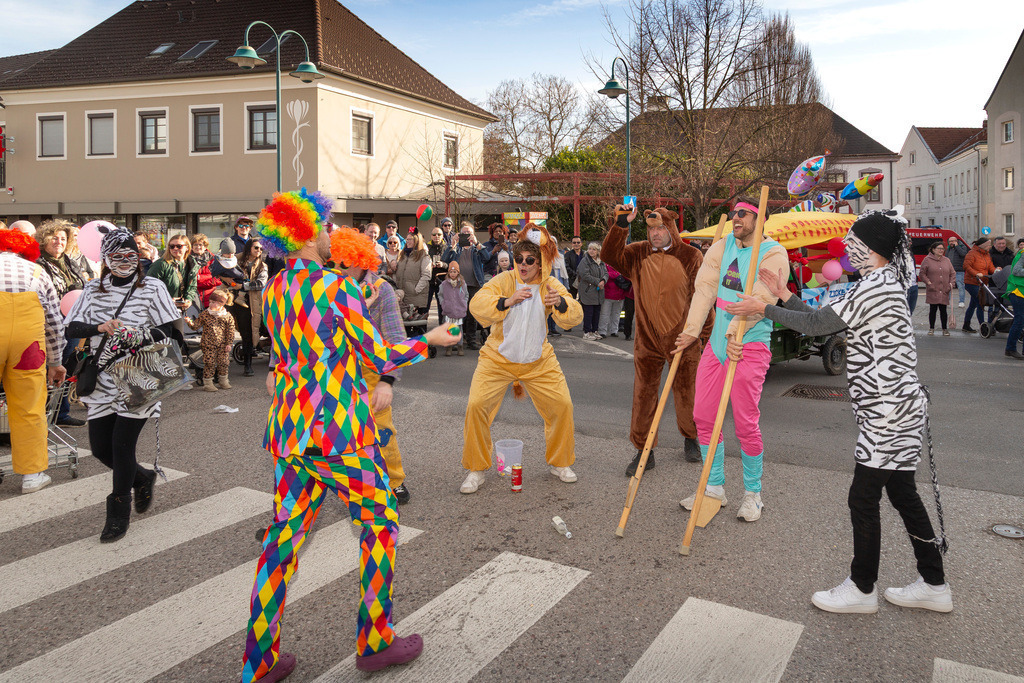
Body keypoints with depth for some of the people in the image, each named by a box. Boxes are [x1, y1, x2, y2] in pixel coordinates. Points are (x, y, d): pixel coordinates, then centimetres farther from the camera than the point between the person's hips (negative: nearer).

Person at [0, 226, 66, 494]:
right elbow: (55, 324, 24)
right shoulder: (37, 271, 23)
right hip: (27, 334, 0)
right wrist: (55, 362, 33)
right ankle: (31, 474, 17)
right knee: (27, 408, 9)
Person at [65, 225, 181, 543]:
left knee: (122, 444, -6)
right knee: (100, 447, 7)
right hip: (103, 377, 4)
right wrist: (101, 328, -20)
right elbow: (71, 329, 0)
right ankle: (143, 478, 37)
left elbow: (166, 331, -5)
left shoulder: (152, 287, -2)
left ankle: (119, 514, 13)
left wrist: (138, 337, -23)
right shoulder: (94, 290, 8)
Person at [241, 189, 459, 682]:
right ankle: (375, 642, 23)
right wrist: (428, 340, 6)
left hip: (288, 429, 7)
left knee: (284, 536, 13)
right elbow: (381, 359, -11)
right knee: (381, 522, 11)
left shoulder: (273, 291, 7)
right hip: (338, 431, -7)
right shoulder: (337, 288, -15)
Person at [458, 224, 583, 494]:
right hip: (497, 359, -2)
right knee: (476, 406, -13)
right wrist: (508, 301, -34)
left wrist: (560, 303, -33)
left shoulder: (551, 285, -2)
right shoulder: (504, 281, -8)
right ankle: (476, 469, 5)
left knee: (562, 405, -2)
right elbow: (476, 305, -20)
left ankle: (559, 462, 22)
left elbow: (574, 316, -11)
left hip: (539, 361, 2)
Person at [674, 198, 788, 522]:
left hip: (751, 345, -6)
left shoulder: (773, 252, -5)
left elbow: (760, 299, -17)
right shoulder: (722, 246, 13)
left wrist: (735, 332, -27)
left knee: (746, 423, -3)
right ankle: (714, 487, 23)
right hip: (717, 341, 6)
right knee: (704, 416, 7)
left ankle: (752, 493, 17)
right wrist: (691, 330, -5)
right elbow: (705, 287, 4)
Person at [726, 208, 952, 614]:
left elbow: (816, 325, -17)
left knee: (863, 498, 0)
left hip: (887, 413, -10)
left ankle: (861, 589, 14)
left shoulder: (875, 286, -18)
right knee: (902, 494, 17)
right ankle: (933, 585, 27)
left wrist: (764, 309, -7)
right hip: (897, 410, 10)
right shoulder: (883, 283, 15)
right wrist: (784, 295, 16)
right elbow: (825, 321, 15)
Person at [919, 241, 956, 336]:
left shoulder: (947, 260, 12)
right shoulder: (927, 260, 0)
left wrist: (951, 283, 2)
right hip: (932, 291, -3)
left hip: (944, 291, 3)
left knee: (943, 310, 5)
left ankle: (944, 329, 13)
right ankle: (931, 328, 14)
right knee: (933, 310, 3)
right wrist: (928, 282, -11)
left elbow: (953, 273, 16)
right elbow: (922, 273, -1)